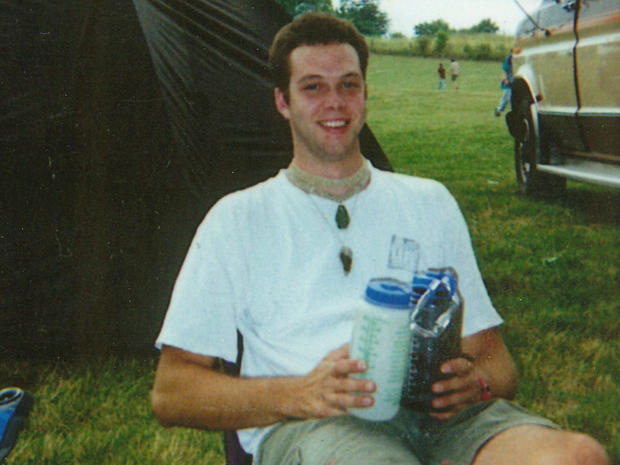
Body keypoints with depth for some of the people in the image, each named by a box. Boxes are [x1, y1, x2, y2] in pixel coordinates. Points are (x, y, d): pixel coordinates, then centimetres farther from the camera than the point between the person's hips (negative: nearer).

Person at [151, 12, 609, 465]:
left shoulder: (430, 202, 25)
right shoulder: (238, 219, 16)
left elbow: (495, 358, 23)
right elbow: (170, 395, 9)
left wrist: (473, 382, -4)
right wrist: (300, 394, -9)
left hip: (440, 414, 3)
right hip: (308, 425, -2)